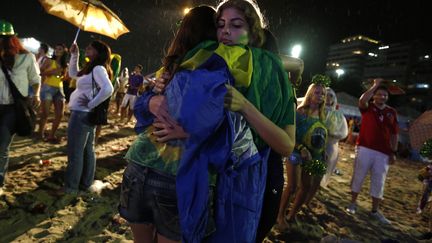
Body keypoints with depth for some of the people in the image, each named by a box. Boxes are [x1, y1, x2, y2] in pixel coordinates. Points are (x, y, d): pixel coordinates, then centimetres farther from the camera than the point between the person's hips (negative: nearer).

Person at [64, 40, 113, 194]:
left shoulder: (98, 69, -17)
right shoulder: (91, 69, 13)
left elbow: (108, 89, -32)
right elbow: (73, 74, 28)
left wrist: (90, 104, -23)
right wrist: (74, 55, 19)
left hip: (81, 114, -10)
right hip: (85, 114, 10)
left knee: (75, 151, -1)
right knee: (87, 150, 15)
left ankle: (71, 187, 11)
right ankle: (86, 183, 26)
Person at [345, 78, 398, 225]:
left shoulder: (391, 112, 10)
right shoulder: (367, 108, 2)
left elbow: (394, 134, 11)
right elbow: (362, 100, -23)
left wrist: (393, 152, 5)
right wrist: (375, 85, -13)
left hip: (383, 152, 3)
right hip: (365, 148, -3)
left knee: (379, 182, 7)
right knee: (358, 176, 5)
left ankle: (375, 211, 18)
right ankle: (353, 203, 21)